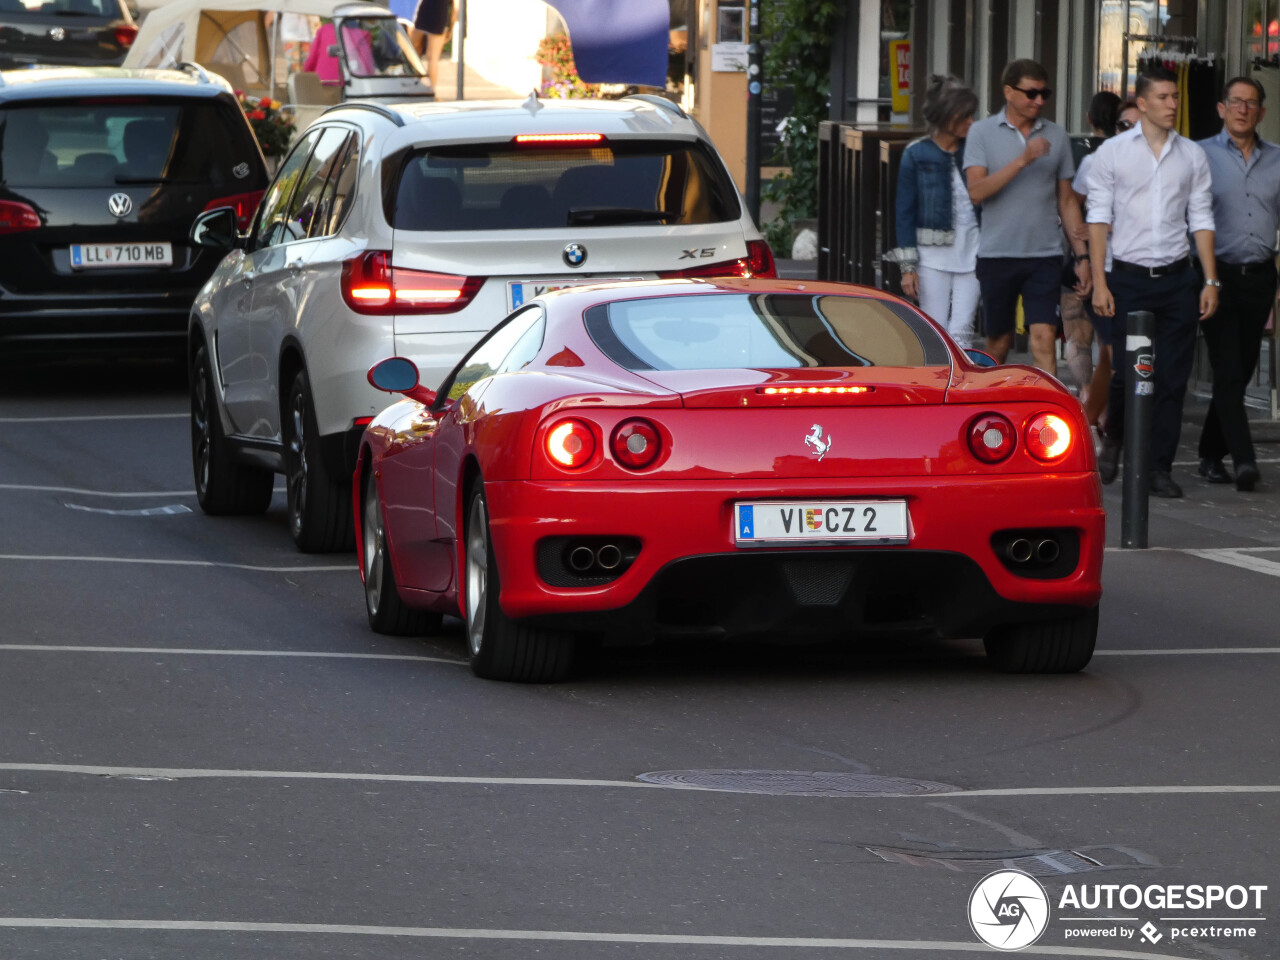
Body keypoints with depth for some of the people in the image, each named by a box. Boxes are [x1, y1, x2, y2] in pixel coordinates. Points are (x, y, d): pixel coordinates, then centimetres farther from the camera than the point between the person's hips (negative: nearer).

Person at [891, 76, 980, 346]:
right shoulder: (917, 155, -1)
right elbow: (904, 213, 0)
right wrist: (908, 266, -5)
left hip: (970, 252, 2)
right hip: (932, 253, -2)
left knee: (961, 332, -5)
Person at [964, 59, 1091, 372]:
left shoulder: (1056, 136, 8)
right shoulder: (983, 132, 1)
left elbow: (1067, 201, 13)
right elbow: (977, 191, -11)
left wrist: (1081, 254, 8)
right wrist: (1022, 161, -20)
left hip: (1044, 255, 1)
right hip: (997, 253, -1)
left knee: (1044, 339, -12)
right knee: (998, 343, 9)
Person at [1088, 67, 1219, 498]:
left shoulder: (1192, 155, 8)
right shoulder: (1114, 152, 1)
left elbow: (1201, 219, 9)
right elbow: (1098, 218, 0)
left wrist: (1211, 281, 2)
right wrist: (1099, 281, -6)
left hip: (1178, 279, 2)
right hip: (1130, 279, -2)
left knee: (1172, 378, 0)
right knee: (1128, 373, -3)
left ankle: (1159, 467, 7)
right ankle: (1113, 439, 26)